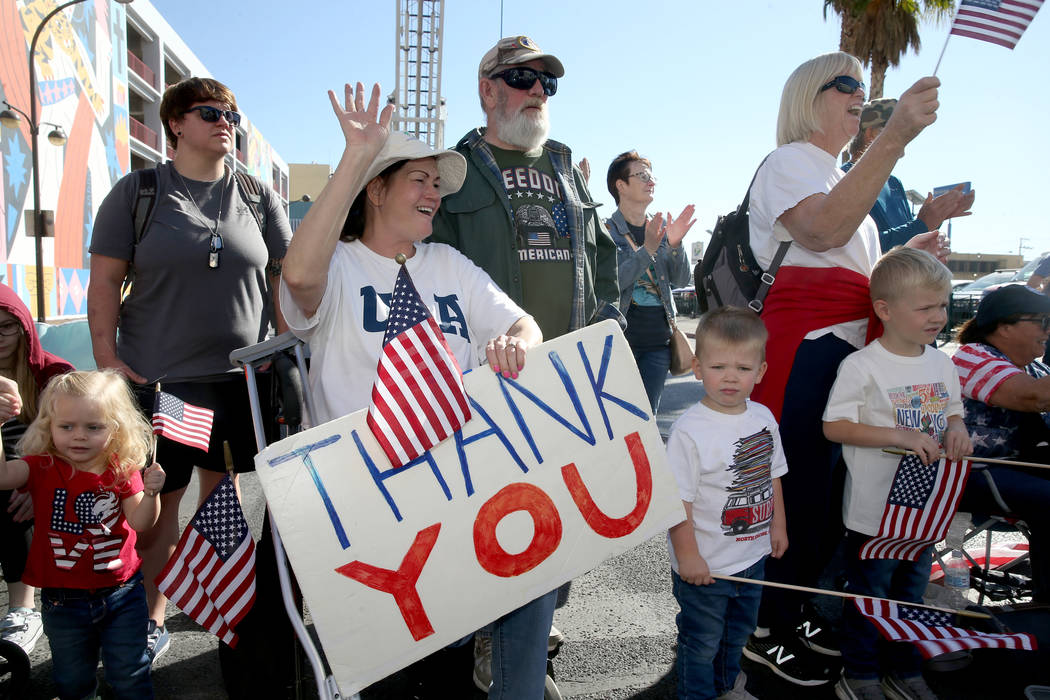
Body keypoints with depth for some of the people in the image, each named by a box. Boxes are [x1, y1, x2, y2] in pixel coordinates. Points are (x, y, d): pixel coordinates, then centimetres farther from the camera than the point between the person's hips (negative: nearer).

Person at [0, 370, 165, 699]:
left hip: (121, 593, 0)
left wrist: (151, 493, -30)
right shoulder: (43, 467, -12)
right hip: (63, 599, 1)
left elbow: (140, 523, -10)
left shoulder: (122, 469, -9)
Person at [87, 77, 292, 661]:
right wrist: (107, 357, -6)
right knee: (157, 499, 5)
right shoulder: (137, 192, 2)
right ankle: (151, 620, 23)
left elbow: (284, 277, 9)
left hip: (240, 375, 2)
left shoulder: (258, 195, 8)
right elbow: (106, 279, 1)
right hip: (156, 377, -2)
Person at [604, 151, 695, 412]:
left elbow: (681, 280, 6)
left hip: (659, 339, 5)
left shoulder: (661, 226, 12)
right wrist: (648, 249, -23)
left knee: (647, 415, 7)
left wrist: (674, 245, -12)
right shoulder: (606, 229, -3)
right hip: (621, 337, -4)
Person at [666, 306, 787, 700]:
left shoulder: (763, 418, -2)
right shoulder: (689, 431, -24)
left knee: (738, 631, 28)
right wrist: (687, 555, -20)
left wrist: (778, 523, 14)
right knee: (701, 644, 12)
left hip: (753, 556, 7)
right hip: (704, 565, -7)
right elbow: (678, 500, -22)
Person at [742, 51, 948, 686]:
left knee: (831, 490, 11)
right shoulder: (790, 161, -4)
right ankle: (767, 632, 10)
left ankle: (795, 607, 27)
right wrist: (896, 137, -27)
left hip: (850, 349, 9)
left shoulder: (842, 175, 25)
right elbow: (825, 229, -26)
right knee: (797, 486, -5)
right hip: (802, 351, -9)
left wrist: (908, 254, 18)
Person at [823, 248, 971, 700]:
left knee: (912, 594, 21)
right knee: (868, 597, 9)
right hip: (875, 511, -6)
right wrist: (900, 435, -27)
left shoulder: (942, 363, 5)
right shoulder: (862, 366, -17)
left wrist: (957, 429, -6)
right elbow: (833, 425, -19)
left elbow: (952, 410, 18)